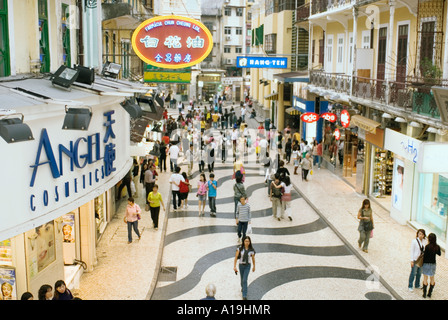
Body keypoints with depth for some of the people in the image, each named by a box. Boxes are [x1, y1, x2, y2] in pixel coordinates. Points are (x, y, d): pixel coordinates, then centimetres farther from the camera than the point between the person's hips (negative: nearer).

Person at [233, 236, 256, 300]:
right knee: (242, 279, 19)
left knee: (245, 280, -12)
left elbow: (253, 258, 4)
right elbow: (236, 257, -11)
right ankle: (243, 287, 52)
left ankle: (244, 296, -8)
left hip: (247, 266, -1)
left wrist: (254, 266, 14)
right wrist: (234, 266, -16)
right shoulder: (240, 248, -12)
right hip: (241, 265, 1)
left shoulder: (251, 250, -9)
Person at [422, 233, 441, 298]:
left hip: (426, 263, -4)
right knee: (432, 279, 16)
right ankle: (430, 293, 22)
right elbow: (439, 254, 11)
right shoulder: (437, 247, -6)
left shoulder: (427, 246, -20)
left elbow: (425, 255, -16)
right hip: (433, 264, 4)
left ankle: (424, 294, 11)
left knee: (425, 278, 7)